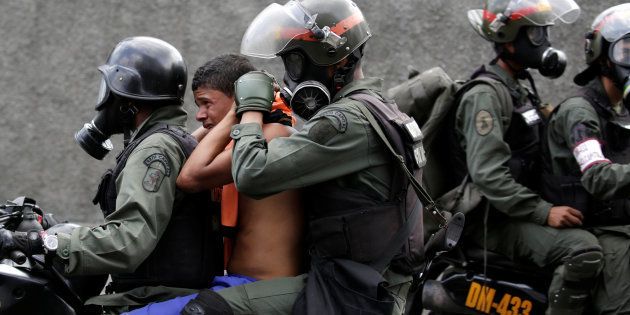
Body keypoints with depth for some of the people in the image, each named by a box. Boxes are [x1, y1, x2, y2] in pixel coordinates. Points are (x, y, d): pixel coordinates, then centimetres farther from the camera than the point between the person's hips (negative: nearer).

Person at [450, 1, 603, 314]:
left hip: (517, 209, 10)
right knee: (583, 249, -29)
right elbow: (487, 174, -24)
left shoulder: (517, 90, 17)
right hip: (491, 219, -10)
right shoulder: (485, 95, -15)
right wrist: (544, 212, -26)